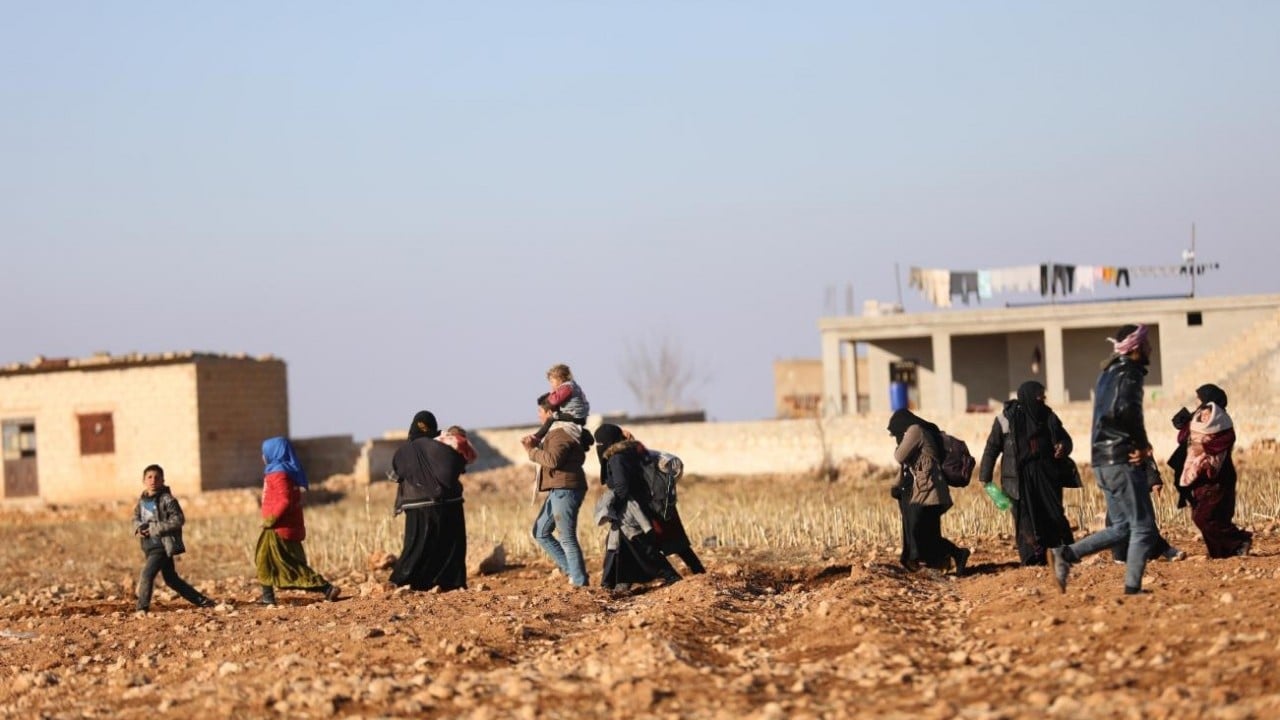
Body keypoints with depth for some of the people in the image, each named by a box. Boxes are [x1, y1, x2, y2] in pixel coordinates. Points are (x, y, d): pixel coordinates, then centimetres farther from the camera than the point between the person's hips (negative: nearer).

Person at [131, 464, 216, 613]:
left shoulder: (167, 499, -11)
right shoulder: (142, 500, 9)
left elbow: (178, 520, -17)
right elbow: (136, 518, 19)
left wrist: (154, 528, -21)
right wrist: (139, 528, -5)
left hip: (163, 545, -8)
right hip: (150, 546, 8)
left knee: (146, 574, -19)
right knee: (171, 579, 15)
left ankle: (142, 607, -12)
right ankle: (202, 601, 25)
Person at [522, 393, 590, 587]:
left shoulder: (562, 433, -14)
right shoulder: (556, 431, 20)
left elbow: (553, 459, -26)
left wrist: (532, 451, -15)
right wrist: (537, 444, 8)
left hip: (566, 490, -11)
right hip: (558, 490, 11)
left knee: (567, 538, -8)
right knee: (540, 531, 15)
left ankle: (579, 581, -4)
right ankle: (570, 568, 14)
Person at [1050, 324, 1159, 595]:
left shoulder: (1108, 374, 19)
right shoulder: (1129, 374, -11)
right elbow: (1126, 409, -29)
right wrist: (1142, 445, -16)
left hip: (1104, 461, 9)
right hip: (1123, 461, -9)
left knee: (1121, 527, 15)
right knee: (1143, 528, -4)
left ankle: (1065, 554, 6)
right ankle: (1132, 589, -7)